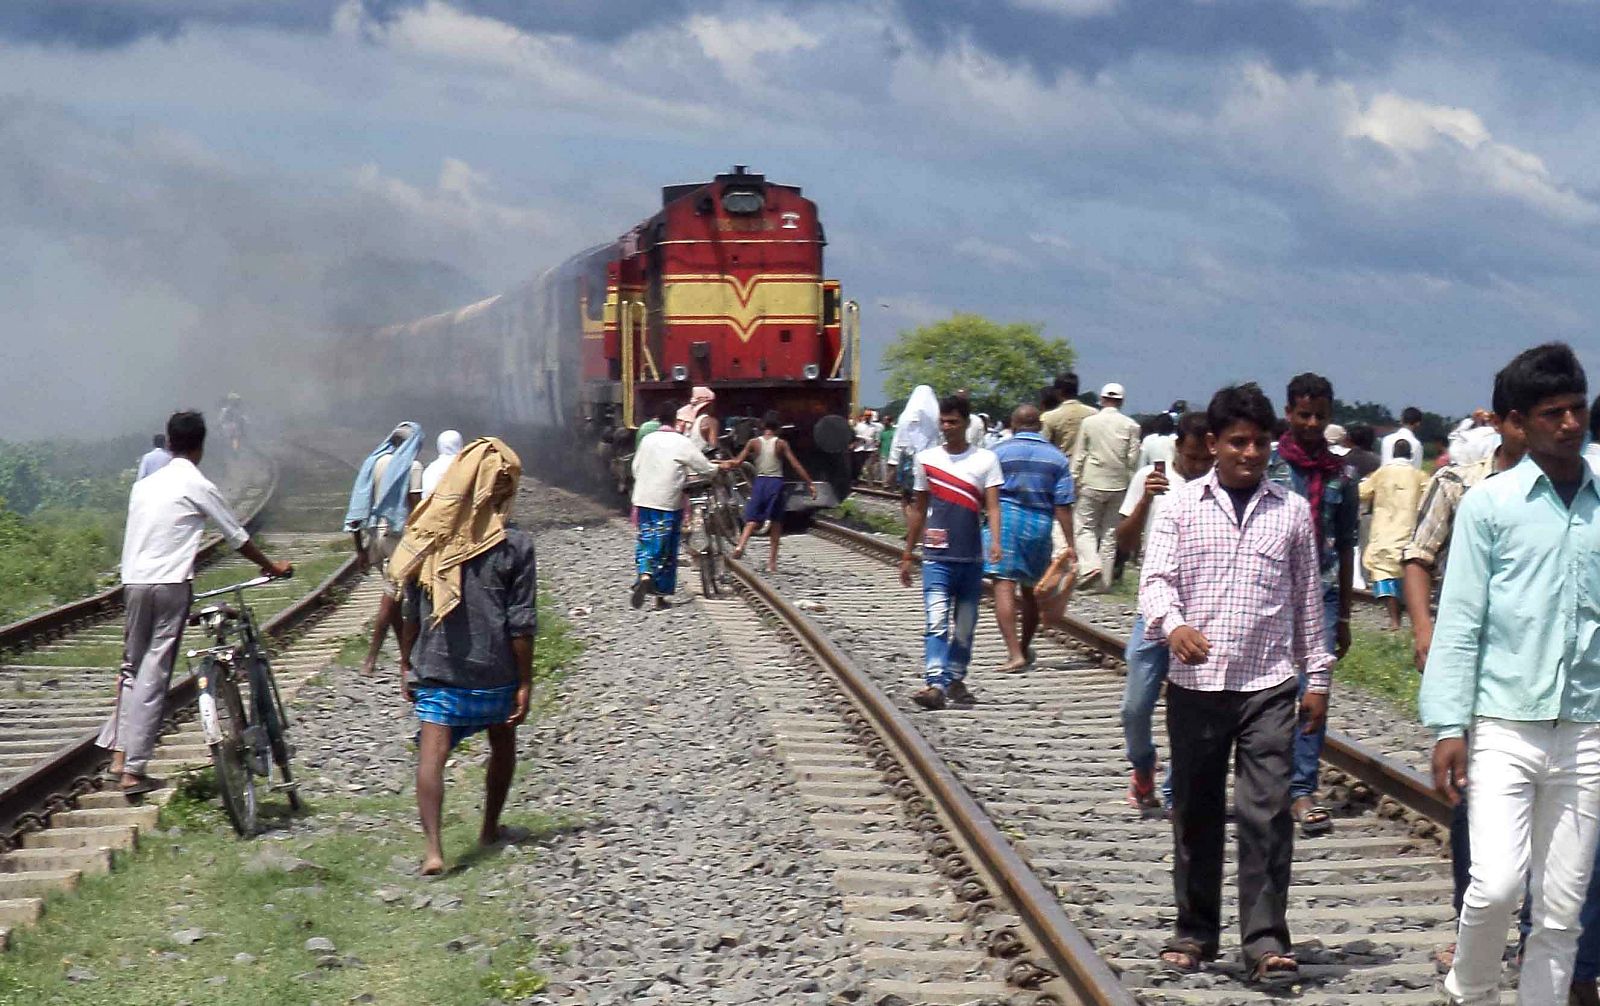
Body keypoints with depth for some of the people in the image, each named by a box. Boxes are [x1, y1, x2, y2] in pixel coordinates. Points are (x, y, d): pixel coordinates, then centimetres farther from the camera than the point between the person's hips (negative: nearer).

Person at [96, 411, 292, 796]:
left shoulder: (144, 485, 16)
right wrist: (271, 567, 20)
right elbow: (237, 537, 6)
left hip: (133, 581, 5)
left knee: (132, 667, 17)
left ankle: (119, 753, 9)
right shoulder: (197, 486, -1)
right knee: (154, 674, -4)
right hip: (171, 584, -5)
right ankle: (134, 770, -5)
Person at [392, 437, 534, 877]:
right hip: (494, 672, -1)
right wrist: (524, 683, -2)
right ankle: (490, 829, 36)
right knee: (502, 746, 23)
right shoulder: (514, 544, -10)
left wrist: (407, 664, 15)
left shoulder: (430, 537, -1)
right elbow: (522, 624, -9)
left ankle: (432, 849, -20)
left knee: (432, 755, -5)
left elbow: (412, 612, 4)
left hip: (436, 670, 1)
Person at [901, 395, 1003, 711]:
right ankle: (935, 685, -24)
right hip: (936, 557, -1)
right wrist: (907, 555, 15)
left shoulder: (986, 460, 2)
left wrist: (995, 541, -24)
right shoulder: (926, 460, 7)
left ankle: (956, 679, 26)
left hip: (972, 558, 1)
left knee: (965, 626, 10)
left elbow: (992, 506, -7)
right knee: (936, 623, -14)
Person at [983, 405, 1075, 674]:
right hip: (1040, 524, 4)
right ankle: (1025, 649, 34)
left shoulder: (998, 452, 2)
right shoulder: (1057, 457, 8)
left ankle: (1015, 654, -21)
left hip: (1004, 520, -4)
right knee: (1031, 590, 18)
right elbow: (1063, 505, 2)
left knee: (1004, 587, -9)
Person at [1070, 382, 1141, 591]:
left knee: (1085, 526, 7)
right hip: (1119, 485, 2)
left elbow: (1079, 456, -1)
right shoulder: (1131, 426, -3)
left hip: (1092, 482, -2)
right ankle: (1105, 580, 11)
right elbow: (1133, 460, -1)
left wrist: (1075, 481, 7)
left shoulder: (1089, 422, -3)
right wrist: (1131, 485, 9)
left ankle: (1090, 564, -18)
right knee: (1110, 532, 9)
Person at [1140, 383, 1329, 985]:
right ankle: (1196, 931, 21)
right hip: (1194, 682, 0)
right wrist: (1173, 625, -24)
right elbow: (1156, 580, -3)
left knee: (1267, 812, -8)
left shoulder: (1292, 510, 8)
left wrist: (1317, 676, 11)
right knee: (1196, 813, 9)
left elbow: (1307, 598, 12)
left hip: (1269, 685, 0)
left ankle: (1265, 942, -5)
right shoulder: (1181, 507, 5)